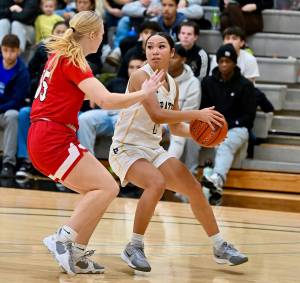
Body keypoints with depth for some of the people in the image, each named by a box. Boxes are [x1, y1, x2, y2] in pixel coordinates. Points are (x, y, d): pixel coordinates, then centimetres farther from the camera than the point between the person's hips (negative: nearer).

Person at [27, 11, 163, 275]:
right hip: (54, 140, -10)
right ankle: (63, 238, -19)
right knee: (107, 187, -15)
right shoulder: (73, 61, -13)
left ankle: (77, 254, 4)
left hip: (43, 137, 10)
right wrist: (143, 93, -13)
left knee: (96, 191, 10)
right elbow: (106, 100, -23)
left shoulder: (60, 55, 15)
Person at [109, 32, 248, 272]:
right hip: (127, 148, -8)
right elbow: (157, 115, -29)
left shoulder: (172, 84, 8)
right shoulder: (141, 76, -16)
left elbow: (175, 127, 15)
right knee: (157, 183, -34)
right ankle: (134, 248, -19)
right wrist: (197, 114, -26)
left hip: (153, 149, 8)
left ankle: (220, 248, 24)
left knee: (194, 189, 7)